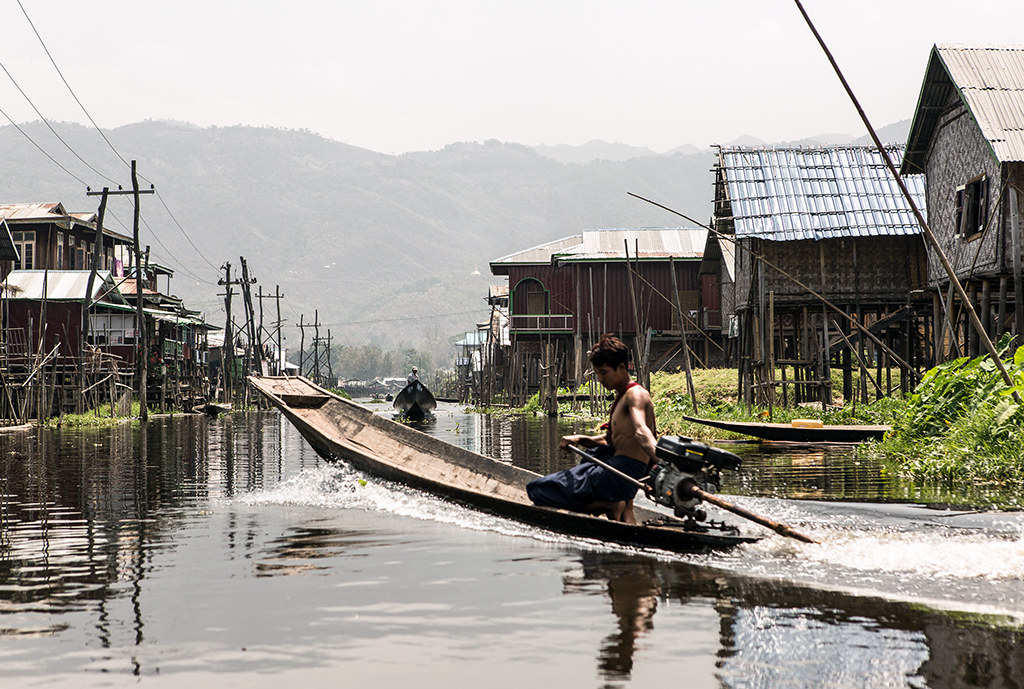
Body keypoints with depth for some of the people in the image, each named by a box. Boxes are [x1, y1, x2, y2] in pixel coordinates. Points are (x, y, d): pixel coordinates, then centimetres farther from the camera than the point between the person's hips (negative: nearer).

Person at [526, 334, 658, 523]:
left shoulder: (635, 394, -13)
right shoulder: (620, 397, 19)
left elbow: (641, 432, -32)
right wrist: (580, 439, 12)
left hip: (619, 474, -10)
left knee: (538, 490, -8)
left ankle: (611, 506, -10)